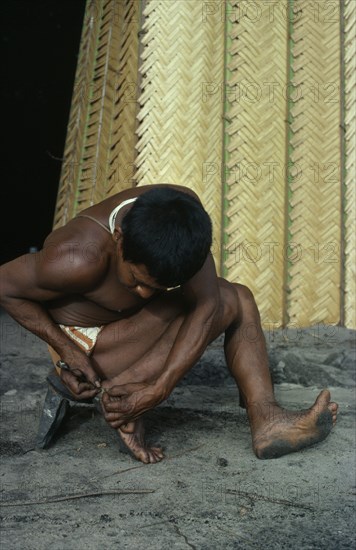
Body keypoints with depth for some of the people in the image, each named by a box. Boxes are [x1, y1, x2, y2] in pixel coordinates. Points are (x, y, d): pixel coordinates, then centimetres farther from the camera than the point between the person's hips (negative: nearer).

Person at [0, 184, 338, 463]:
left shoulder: (180, 213, -20)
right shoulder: (79, 259, -35)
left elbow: (205, 302, -21)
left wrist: (161, 387, -29)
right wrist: (65, 348, -25)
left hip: (127, 324, 7)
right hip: (86, 347, -7)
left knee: (241, 298, -3)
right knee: (225, 304, -20)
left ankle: (266, 422, -7)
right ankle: (117, 398, -18)